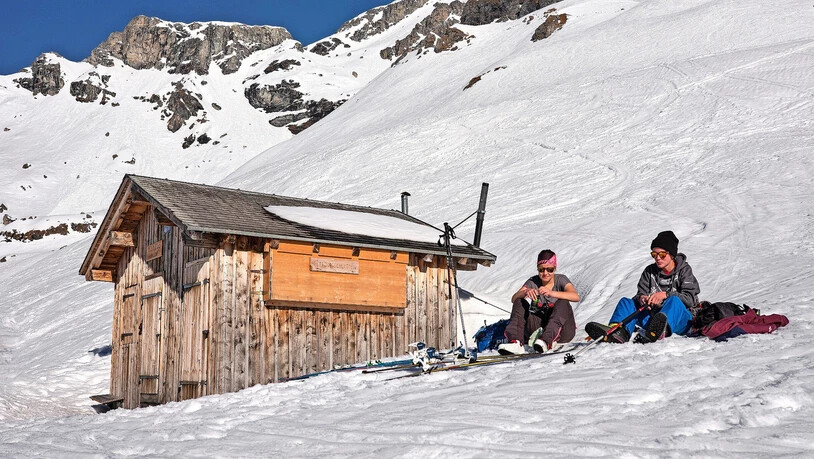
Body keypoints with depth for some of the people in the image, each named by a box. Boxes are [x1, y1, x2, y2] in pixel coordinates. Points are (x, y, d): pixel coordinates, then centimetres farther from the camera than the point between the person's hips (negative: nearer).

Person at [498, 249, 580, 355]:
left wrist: (552, 293, -41)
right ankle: (515, 342, -34)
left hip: (562, 330, -3)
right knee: (519, 302, -13)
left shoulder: (560, 280, -6)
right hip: (540, 326, 3)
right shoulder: (533, 282, 2)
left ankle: (546, 341, -45)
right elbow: (514, 299, -12)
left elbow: (576, 297, -26)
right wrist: (526, 292, -34)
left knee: (562, 303, -29)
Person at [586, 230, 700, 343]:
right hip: (653, 318, 4)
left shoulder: (684, 270, 4)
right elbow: (641, 294, 8)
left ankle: (661, 330, -69)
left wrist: (666, 294, -23)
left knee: (674, 301, -35)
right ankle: (620, 331, -47)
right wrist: (641, 298, -17)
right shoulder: (650, 271, 15)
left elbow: (690, 298, -9)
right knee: (625, 302, -13)